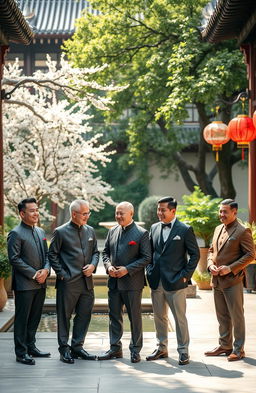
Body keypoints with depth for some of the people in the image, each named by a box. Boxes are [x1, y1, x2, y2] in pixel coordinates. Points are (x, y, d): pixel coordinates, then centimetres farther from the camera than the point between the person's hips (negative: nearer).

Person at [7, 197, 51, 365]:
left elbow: (47, 254, 17)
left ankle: (31, 347, 26)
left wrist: (45, 270, -3)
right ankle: (21, 352, 5)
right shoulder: (16, 234, -9)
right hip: (24, 284, -7)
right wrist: (34, 274, -15)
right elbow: (14, 259, -14)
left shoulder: (41, 232, 14)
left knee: (35, 317, 14)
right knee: (22, 319, -1)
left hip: (40, 283, 7)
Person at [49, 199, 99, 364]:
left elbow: (96, 251, 19)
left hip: (87, 281, 5)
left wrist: (93, 265, 0)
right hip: (68, 282, -5)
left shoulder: (90, 231, 11)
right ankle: (64, 349, 13)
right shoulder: (61, 232, -5)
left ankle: (77, 347, 22)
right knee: (64, 316, 3)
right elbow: (53, 255, -2)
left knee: (84, 315, 10)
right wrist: (62, 274, -8)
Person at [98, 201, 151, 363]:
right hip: (114, 282, 6)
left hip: (132, 282, -6)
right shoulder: (112, 231, 10)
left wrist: (127, 269, -16)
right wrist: (108, 266, -3)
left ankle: (135, 350, 12)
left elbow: (147, 257, -10)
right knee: (114, 315, 11)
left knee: (135, 317, 3)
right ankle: (115, 348, 21)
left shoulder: (142, 233, -8)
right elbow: (106, 252, 17)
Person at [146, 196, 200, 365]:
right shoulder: (154, 228, 10)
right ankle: (162, 348, 24)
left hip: (175, 282, -5)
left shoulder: (185, 230, -5)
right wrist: (150, 271, 6)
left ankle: (183, 351, 9)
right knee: (159, 317, 13)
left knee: (180, 318, 0)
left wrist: (185, 275, -8)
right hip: (156, 281, 5)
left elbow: (195, 254, -3)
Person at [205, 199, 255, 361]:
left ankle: (238, 349, 6)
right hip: (217, 280, 7)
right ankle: (225, 346, 24)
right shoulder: (218, 229, 14)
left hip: (232, 280, -7)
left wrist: (231, 268, -18)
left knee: (237, 316, -1)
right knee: (222, 316, 14)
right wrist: (211, 264, 1)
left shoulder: (243, 231, -9)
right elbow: (212, 250, 21)